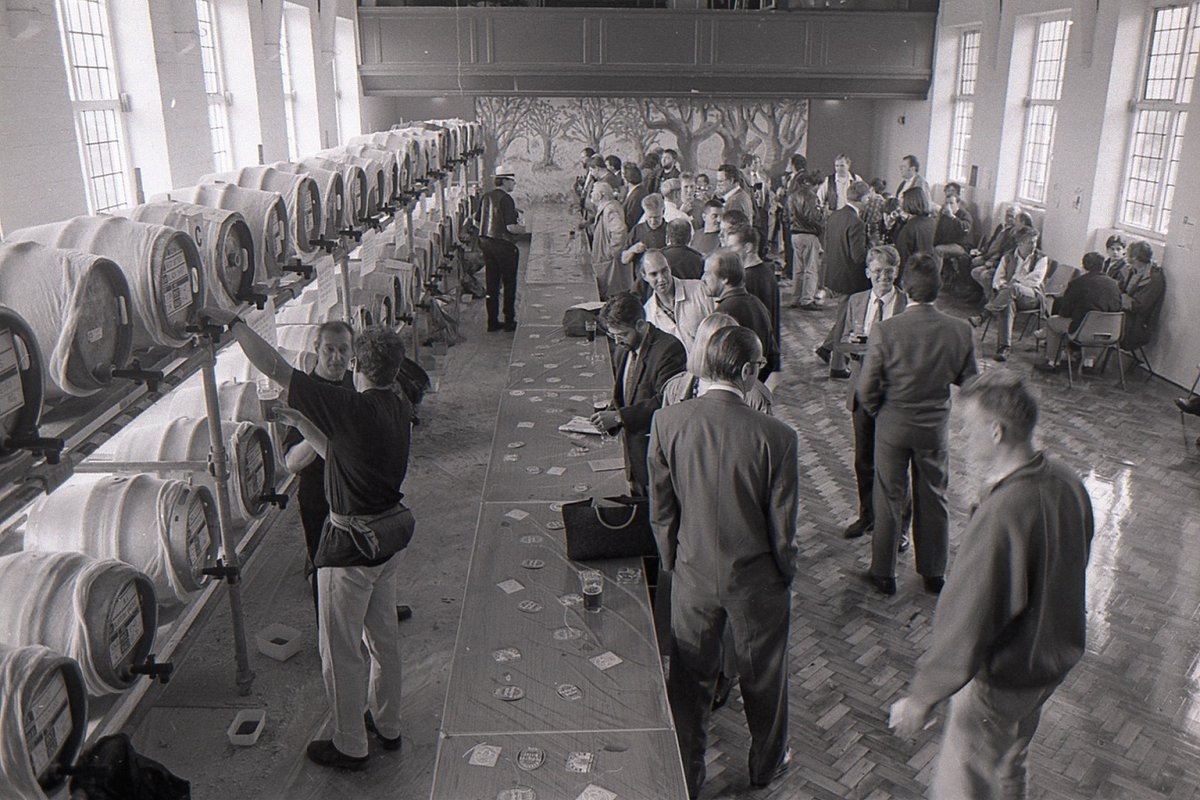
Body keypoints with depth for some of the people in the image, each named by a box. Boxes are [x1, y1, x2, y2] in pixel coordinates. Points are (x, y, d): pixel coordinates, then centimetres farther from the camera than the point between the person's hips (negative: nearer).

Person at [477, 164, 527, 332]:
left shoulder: (486, 197, 8)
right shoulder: (506, 199, -15)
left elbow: (478, 222, 13)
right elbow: (511, 227, -20)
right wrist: (524, 229, -2)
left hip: (486, 242, 7)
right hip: (504, 245, -7)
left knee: (492, 284, 11)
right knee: (509, 284, 5)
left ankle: (492, 322, 13)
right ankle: (509, 322, 10)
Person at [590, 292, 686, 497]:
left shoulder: (669, 348, -16)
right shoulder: (622, 353, 12)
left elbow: (664, 401, -23)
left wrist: (620, 417, -25)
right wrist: (608, 415, -2)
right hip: (634, 454, 8)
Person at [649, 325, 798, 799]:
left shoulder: (666, 423, -16)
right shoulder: (774, 436, -23)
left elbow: (660, 510, -5)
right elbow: (782, 526, -13)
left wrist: (673, 563, 10)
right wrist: (785, 574, 5)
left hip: (692, 575, 2)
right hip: (756, 579, -1)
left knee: (690, 680, 19)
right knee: (763, 675, 23)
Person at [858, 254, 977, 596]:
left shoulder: (885, 330, -22)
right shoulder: (960, 331, -14)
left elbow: (866, 388, -16)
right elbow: (970, 381, -2)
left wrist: (877, 411, 5)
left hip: (892, 426, -2)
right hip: (936, 426, 2)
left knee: (888, 500, 13)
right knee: (933, 500, 18)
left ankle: (884, 573, 25)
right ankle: (934, 574, 32)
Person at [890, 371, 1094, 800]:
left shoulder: (1002, 515, -36)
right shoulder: (1066, 480, -9)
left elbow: (969, 624, -30)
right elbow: (1072, 563, 8)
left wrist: (920, 698, -20)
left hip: (1004, 677, -8)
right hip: (1057, 655, 8)